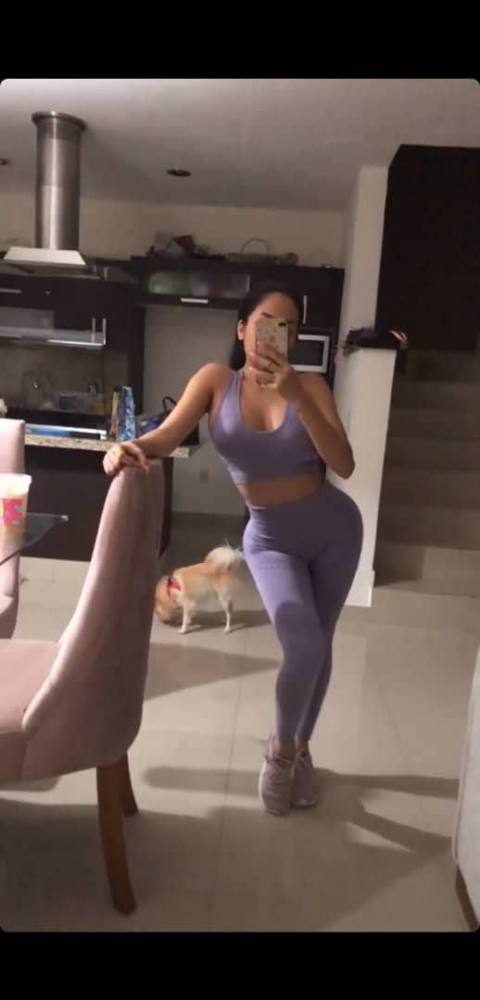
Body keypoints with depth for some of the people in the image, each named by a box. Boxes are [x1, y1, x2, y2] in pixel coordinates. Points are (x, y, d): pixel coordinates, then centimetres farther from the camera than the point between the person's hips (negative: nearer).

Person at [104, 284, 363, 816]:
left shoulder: (309, 385, -11)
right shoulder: (216, 380, -8)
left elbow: (344, 465, -20)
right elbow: (167, 435, -20)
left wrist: (298, 398, -30)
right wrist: (131, 448, -42)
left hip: (332, 527, 2)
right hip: (269, 538, -1)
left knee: (319, 645, 11)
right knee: (302, 645, -18)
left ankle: (301, 748, 37)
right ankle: (280, 749, 13)